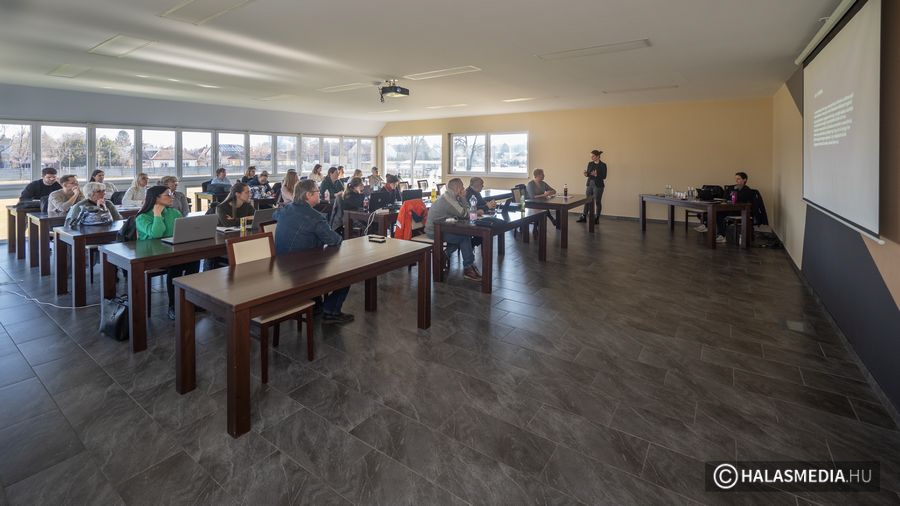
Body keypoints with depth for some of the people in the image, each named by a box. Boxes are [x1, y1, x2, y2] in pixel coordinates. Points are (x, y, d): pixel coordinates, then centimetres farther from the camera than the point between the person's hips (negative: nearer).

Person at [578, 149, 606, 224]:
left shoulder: (603, 165, -9)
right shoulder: (590, 164, 7)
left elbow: (604, 177, -12)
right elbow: (588, 174, 11)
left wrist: (596, 175, -26)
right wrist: (586, 174, -12)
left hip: (598, 185, -5)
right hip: (589, 184, 6)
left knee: (597, 202, 2)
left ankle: (597, 218, 11)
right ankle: (583, 217, 14)